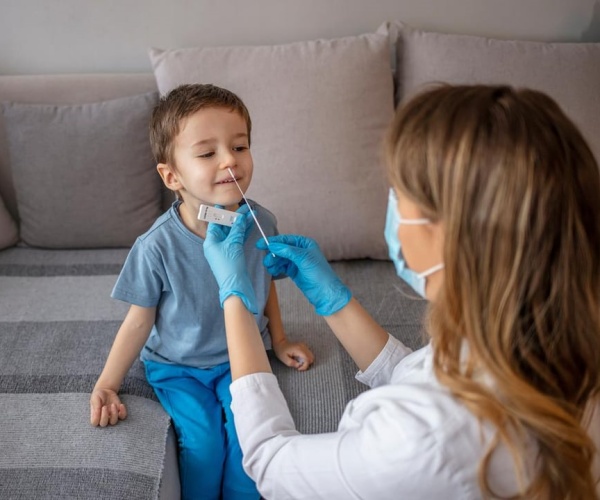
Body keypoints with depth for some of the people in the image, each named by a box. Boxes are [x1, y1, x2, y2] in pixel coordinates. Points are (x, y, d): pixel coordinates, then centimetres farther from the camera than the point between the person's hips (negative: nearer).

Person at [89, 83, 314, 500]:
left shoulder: (260, 224, -14)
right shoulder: (158, 247, -22)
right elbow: (139, 321, -9)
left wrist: (279, 340, 11)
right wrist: (106, 386, -12)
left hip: (242, 356, 2)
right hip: (177, 365, -2)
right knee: (203, 438, -20)